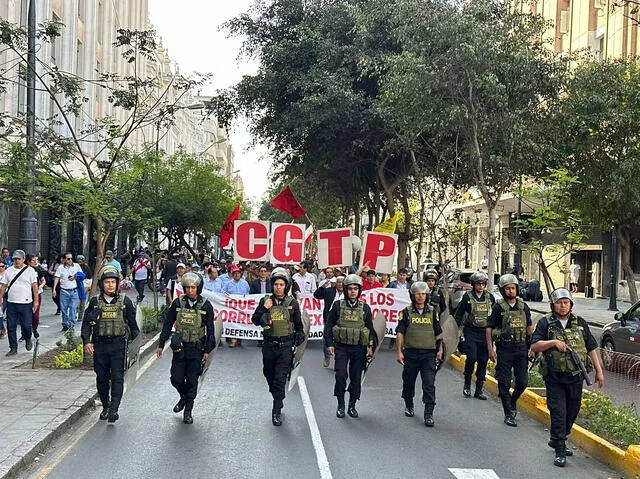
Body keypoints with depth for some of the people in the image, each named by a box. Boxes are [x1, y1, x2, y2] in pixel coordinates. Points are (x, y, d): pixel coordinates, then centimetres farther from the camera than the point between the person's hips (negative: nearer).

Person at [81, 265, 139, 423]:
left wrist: (134, 340, 9)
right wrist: (86, 342, -7)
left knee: (117, 378, -7)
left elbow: (132, 324, 8)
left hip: (118, 344, -2)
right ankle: (105, 406, 26)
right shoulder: (95, 302, 4)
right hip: (100, 345, 2)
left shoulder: (125, 301, 1)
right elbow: (86, 323, 4)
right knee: (102, 378, 10)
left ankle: (114, 409, -7)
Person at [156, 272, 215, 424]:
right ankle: (184, 397, 32)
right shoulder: (178, 303, -1)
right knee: (176, 378, 1)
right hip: (179, 347, 2)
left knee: (192, 381, 3)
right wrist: (161, 345, 6)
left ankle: (188, 411, 17)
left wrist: (207, 350, -3)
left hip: (196, 348, -1)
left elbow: (210, 330, 0)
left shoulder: (206, 305, -5)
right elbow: (167, 324, 6)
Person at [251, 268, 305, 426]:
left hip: (286, 346, -3)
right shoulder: (265, 301, 2)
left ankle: (276, 412, -4)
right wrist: (264, 309, -12)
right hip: (269, 345, 3)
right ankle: (277, 399, 41)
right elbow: (255, 321, 3)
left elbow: (298, 325, 9)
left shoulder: (292, 303, 0)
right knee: (269, 376, 16)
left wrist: (297, 343, 7)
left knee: (280, 379, -9)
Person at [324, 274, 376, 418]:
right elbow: (328, 325, 4)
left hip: (359, 348, 2)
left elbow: (370, 328, 11)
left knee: (356, 378, 5)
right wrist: (329, 344, -3)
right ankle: (340, 405, 8)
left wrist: (370, 346, 3)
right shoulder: (338, 305, 2)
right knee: (340, 375, -9)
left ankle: (352, 406, 18)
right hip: (341, 347, -1)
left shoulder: (365, 308, 6)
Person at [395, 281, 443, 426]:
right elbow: (400, 333, -1)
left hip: (428, 354, 0)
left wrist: (440, 349, 6)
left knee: (429, 384, -7)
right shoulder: (406, 312, 1)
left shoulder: (432, 312, 8)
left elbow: (438, 333, 14)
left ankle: (429, 414, -6)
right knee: (408, 382, 13)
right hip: (410, 353, 0)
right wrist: (399, 351, -6)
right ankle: (409, 406, 35)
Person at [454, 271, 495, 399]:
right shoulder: (467, 297, -2)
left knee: (483, 361, 3)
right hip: (471, 332, -3)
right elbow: (458, 314, 3)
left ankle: (479, 390, 12)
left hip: (485, 333, 3)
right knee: (471, 358, -14)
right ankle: (467, 385, 7)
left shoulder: (490, 297, 6)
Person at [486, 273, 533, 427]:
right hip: (504, 349, -3)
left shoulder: (524, 307, 8)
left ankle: (512, 402, 31)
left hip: (521, 348, 4)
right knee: (504, 383, 0)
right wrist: (490, 349, -8)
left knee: (523, 381, 4)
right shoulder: (498, 307, -4)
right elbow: (489, 328, -3)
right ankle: (508, 414, 10)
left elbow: (529, 328, 16)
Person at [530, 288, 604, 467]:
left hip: (576, 377, 4)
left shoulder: (580, 323, 7)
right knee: (558, 414, -6)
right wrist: (553, 342, -22)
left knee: (572, 412, 15)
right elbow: (534, 347, -9)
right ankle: (560, 452, 2)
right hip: (555, 378, -4)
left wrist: (599, 371, 7)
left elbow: (591, 348, 11)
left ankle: (557, 441, 35)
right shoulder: (545, 323, -3)